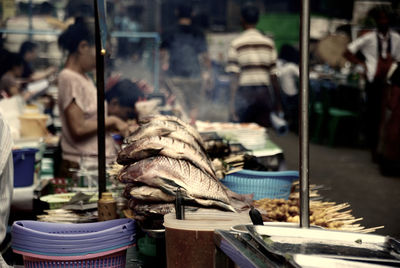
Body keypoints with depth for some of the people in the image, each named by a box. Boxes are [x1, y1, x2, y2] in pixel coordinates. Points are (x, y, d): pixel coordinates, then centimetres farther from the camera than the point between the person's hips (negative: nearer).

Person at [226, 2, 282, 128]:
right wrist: (278, 102, 13)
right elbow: (274, 75, 6)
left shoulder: (236, 43, -3)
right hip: (264, 92, 3)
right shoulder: (268, 43, 6)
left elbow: (234, 75, -8)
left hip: (245, 92, -2)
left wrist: (232, 102, -7)